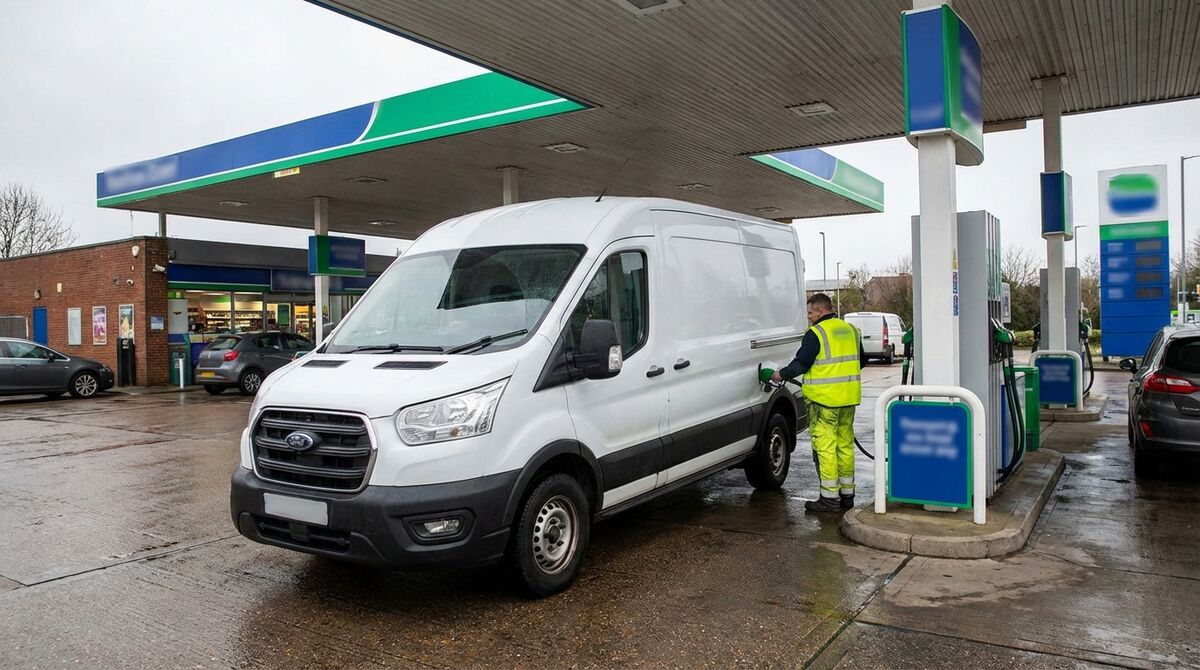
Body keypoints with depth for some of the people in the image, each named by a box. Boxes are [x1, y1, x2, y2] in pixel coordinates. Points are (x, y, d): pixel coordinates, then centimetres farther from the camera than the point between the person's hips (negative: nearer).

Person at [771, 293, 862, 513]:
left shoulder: (816, 333, -11)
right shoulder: (850, 330, 13)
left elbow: (801, 363, -12)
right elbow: (860, 361, 21)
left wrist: (781, 374, 3)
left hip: (825, 399, -8)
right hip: (849, 398, 8)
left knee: (825, 447, -3)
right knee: (845, 445, 14)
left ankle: (830, 497, -2)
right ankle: (847, 494, 21)